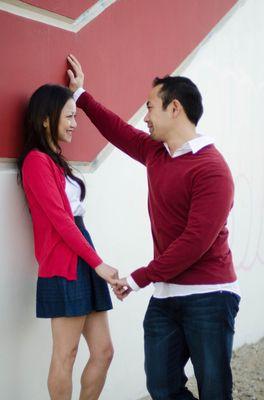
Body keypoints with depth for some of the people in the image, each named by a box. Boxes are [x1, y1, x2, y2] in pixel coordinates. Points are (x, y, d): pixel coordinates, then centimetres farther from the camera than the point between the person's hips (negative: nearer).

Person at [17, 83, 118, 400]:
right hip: (64, 269, -10)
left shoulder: (55, 159, 15)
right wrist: (98, 263, -14)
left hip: (83, 265, 10)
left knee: (103, 352, 10)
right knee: (66, 355, -1)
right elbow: (60, 220, -15)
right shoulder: (36, 160, -10)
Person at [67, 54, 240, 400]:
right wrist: (80, 95, 35)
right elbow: (119, 131, 27)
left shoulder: (211, 169, -16)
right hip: (165, 294, 7)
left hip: (208, 296, -7)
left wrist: (139, 278, -16)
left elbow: (196, 241, -22)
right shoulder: (156, 153, 9)